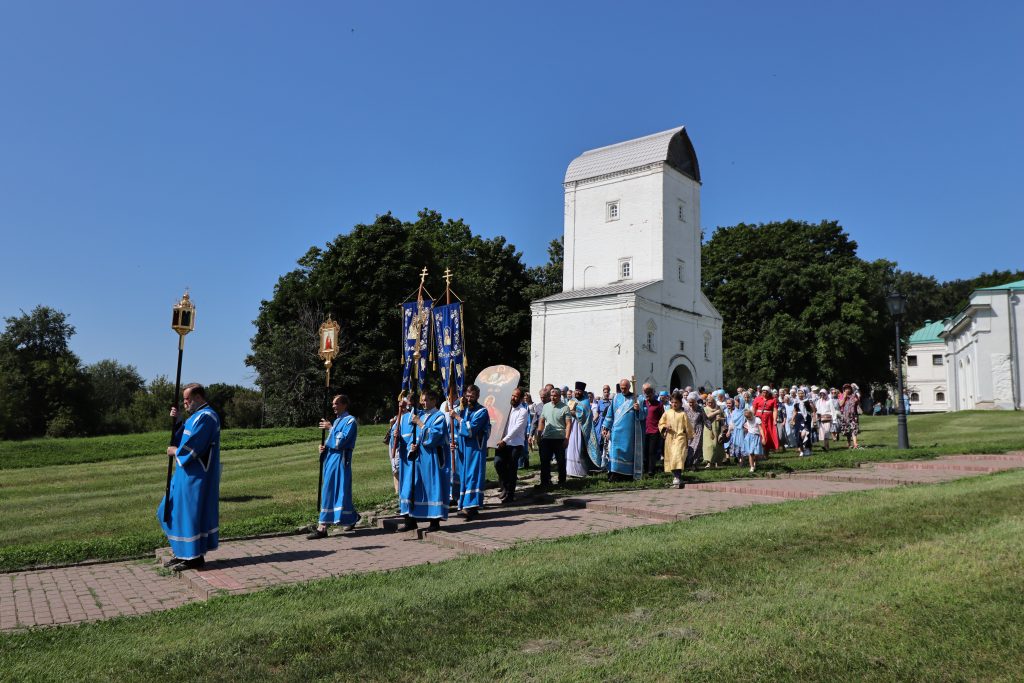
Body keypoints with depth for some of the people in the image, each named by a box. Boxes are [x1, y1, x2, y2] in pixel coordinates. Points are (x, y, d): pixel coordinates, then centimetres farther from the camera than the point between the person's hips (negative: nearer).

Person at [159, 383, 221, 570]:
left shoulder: (206, 417, -17)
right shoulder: (198, 415, 17)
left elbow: (193, 446, -23)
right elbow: (183, 437, 17)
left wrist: (175, 451, -7)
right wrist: (176, 420, 4)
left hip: (196, 476, -11)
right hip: (189, 473, 11)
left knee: (191, 512, -4)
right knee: (178, 511, 16)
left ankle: (195, 557, 6)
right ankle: (184, 552, 25)